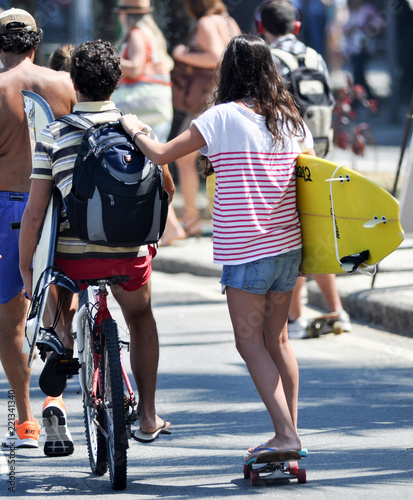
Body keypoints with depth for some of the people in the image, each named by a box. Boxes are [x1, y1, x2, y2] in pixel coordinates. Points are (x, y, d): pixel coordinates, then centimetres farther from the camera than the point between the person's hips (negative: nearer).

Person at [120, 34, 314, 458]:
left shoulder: (222, 117, -10)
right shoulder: (290, 119, 6)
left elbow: (160, 154, -7)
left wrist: (134, 129, 12)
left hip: (245, 251, -6)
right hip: (288, 247, 6)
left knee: (250, 342, 0)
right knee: (277, 339, 16)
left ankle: (285, 434, -10)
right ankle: (290, 432, 18)